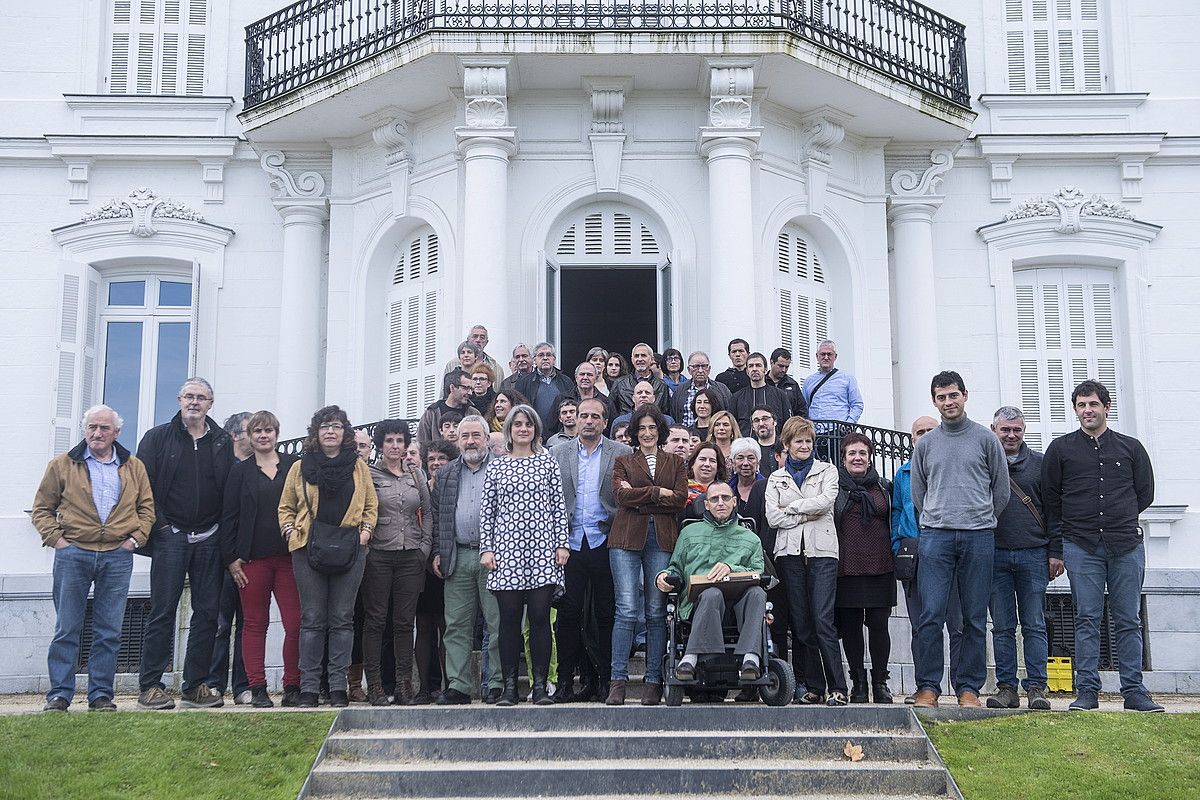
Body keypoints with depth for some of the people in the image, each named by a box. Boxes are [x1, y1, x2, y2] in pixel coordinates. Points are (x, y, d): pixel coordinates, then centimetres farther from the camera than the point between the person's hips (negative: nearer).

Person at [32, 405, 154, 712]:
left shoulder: (134, 468, 12)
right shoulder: (62, 465, 7)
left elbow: (147, 507, 16)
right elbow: (42, 508, 9)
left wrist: (135, 538, 2)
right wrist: (56, 538, -4)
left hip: (117, 557, 1)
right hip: (72, 554, -1)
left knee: (109, 632, 3)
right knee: (67, 629, 0)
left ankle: (101, 694, 10)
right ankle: (59, 694, 7)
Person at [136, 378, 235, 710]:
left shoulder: (223, 443, 10)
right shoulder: (158, 438, 4)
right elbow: (144, 485, -1)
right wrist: (159, 525, -9)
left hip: (209, 539, 3)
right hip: (170, 535, -3)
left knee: (207, 614, 3)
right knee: (162, 612, -3)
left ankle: (196, 686, 11)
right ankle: (150, 686, 2)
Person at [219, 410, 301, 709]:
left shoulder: (294, 465, 9)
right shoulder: (241, 471, 9)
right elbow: (228, 516, 7)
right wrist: (231, 558, -1)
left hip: (289, 556, 0)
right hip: (253, 558, 0)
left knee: (295, 623, -5)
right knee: (255, 624, 4)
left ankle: (292, 687, 3)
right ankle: (257, 689, 8)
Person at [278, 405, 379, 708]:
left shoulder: (358, 466, 11)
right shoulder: (300, 467, 10)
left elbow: (371, 506, 15)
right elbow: (286, 507, 15)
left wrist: (365, 530, -1)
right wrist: (291, 532, -1)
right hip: (308, 549, 0)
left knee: (342, 619, 1)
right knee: (312, 620, 0)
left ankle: (338, 687, 4)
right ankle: (308, 688, 3)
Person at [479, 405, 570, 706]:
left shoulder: (548, 462, 9)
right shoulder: (496, 466, 10)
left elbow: (559, 506, 7)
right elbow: (487, 510, 9)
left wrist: (563, 544, 0)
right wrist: (486, 548, 1)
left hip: (542, 549, 0)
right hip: (506, 549, 1)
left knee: (540, 617, -3)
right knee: (509, 618, -1)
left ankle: (540, 684, 2)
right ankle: (509, 686, 4)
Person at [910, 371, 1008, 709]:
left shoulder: (986, 439, 8)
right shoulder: (925, 444, 12)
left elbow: (1001, 491, 13)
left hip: (978, 537, 0)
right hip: (935, 537, 1)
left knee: (975, 618, 1)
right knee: (931, 615, -7)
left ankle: (969, 688, 7)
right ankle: (928, 687, -3)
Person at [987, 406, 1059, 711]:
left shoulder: (1039, 463, 9)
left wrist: (1055, 552, 2)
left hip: (1033, 555, 0)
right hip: (994, 555, 0)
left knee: (1035, 626, 0)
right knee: (1002, 627, 3)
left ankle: (1036, 687, 2)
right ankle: (1006, 687, 7)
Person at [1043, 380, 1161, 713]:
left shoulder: (1131, 448, 11)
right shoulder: (1060, 449, 8)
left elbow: (1145, 493, 16)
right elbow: (1050, 498, 10)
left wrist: (1121, 520, 12)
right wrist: (1065, 533, 6)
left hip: (1126, 546, 1)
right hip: (1081, 548, -1)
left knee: (1129, 620, 3)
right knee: (1087, 620, -2)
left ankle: (1134, 691, 7)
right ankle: (1086, 691, 1)